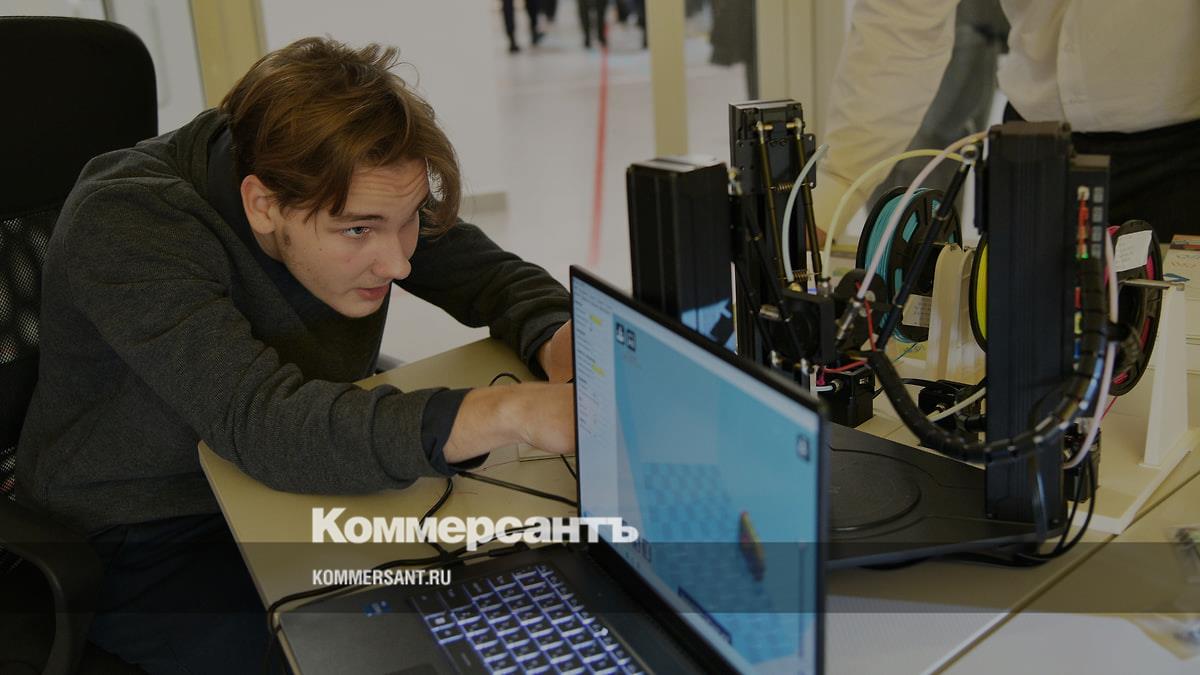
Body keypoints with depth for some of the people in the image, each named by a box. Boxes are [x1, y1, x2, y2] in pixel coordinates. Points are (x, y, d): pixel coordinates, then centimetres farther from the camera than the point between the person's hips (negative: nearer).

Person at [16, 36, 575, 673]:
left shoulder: (363, 190, -12)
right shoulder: (124, 226, -29)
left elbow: (503, 280, -4)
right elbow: (266, 424, -41)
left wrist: (562, 352, -27)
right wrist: (515, 412, -51)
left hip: (295, 489, 5)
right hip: (142, 543, -4)